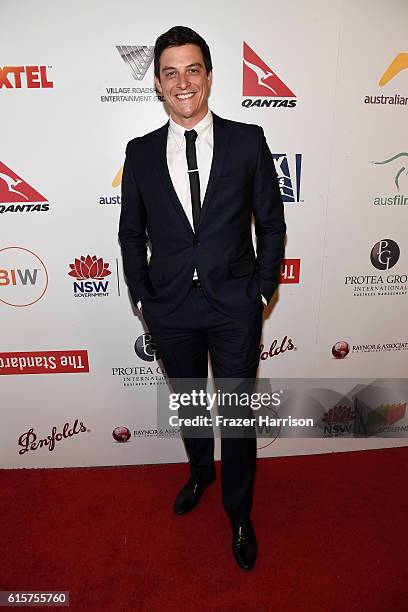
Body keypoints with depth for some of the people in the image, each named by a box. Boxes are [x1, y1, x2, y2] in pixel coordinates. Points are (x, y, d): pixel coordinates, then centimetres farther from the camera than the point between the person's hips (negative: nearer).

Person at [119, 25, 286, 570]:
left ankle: (239, 514, 36)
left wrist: (263, 290, -2)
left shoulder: (248, 141, -2)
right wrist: (141, 295, 3)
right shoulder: (141, 152, 3)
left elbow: (272, 223, 2)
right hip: (170, 307, 2)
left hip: (235, 306, -1)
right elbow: (131, 233, 8)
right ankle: (200, 472, 52)